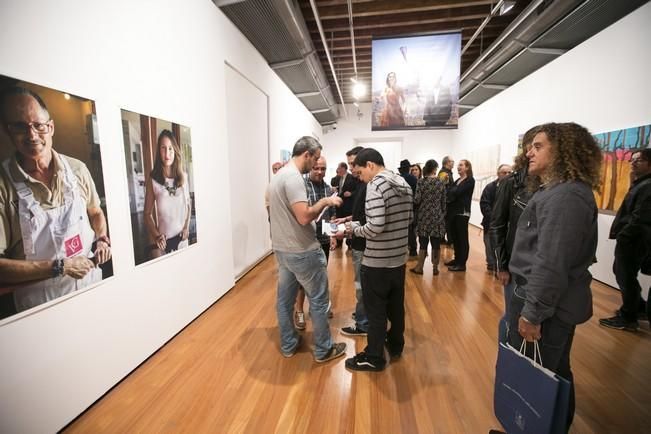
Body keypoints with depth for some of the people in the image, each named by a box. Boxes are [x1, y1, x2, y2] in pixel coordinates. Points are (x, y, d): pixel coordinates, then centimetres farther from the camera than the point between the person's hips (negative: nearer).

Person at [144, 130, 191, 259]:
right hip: (162, 239, -3)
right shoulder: (153, 179, -7)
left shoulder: (183, 176, 0)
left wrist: (187, 227, 1)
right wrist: (156, 235, -14)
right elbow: (148, 213, -3)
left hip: (181, 237, 3)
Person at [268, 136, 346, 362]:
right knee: (318, 300, 7)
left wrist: (321, 204, 12)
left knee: (284, 299, 17)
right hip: (302, 251, -9)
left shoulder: (279, 175, 12)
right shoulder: (294, 177, -19)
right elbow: (304, 217, -28)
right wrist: (324, 202, -12)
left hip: (281, 248, 10)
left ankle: (288, 345, 33)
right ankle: (323, 350, 22)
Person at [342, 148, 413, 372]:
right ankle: (396, 345, 41)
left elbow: (376, 226, -27)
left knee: (375, 310, 8)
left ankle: (374, 357, 24)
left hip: (377, 261, -8)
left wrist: (355, 229, -9)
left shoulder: (375, 185, -19)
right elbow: (409, 218, 13)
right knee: (396, 305, 22)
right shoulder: (404, 184, 7)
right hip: (398, 258, 8)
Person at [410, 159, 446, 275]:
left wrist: (416, 207, 10)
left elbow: (416, 200, -12)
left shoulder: (421, 182, -7)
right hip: (437, 217, 2)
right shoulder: (441, 183, 1)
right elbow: (443, 202, 5)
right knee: (436, 244, 8)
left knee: (423, 243, 5)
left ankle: (420, 267, 13)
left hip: (424, 216, -2)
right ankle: (435, 268, 16)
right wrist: (443, 215, 16)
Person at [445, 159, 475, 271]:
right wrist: (449, 196, -14)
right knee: (455, 237, 12)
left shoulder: (470, 180, -6)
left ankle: (462, 264, 4)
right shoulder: (458, 180, 18)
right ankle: (457, 259, 23)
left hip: (462, 212, -8)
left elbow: (457, 192, -18)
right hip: (453, 211, 8)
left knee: (462, 238, -2)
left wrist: (449, 193, -3)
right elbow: (450, 191, 6)